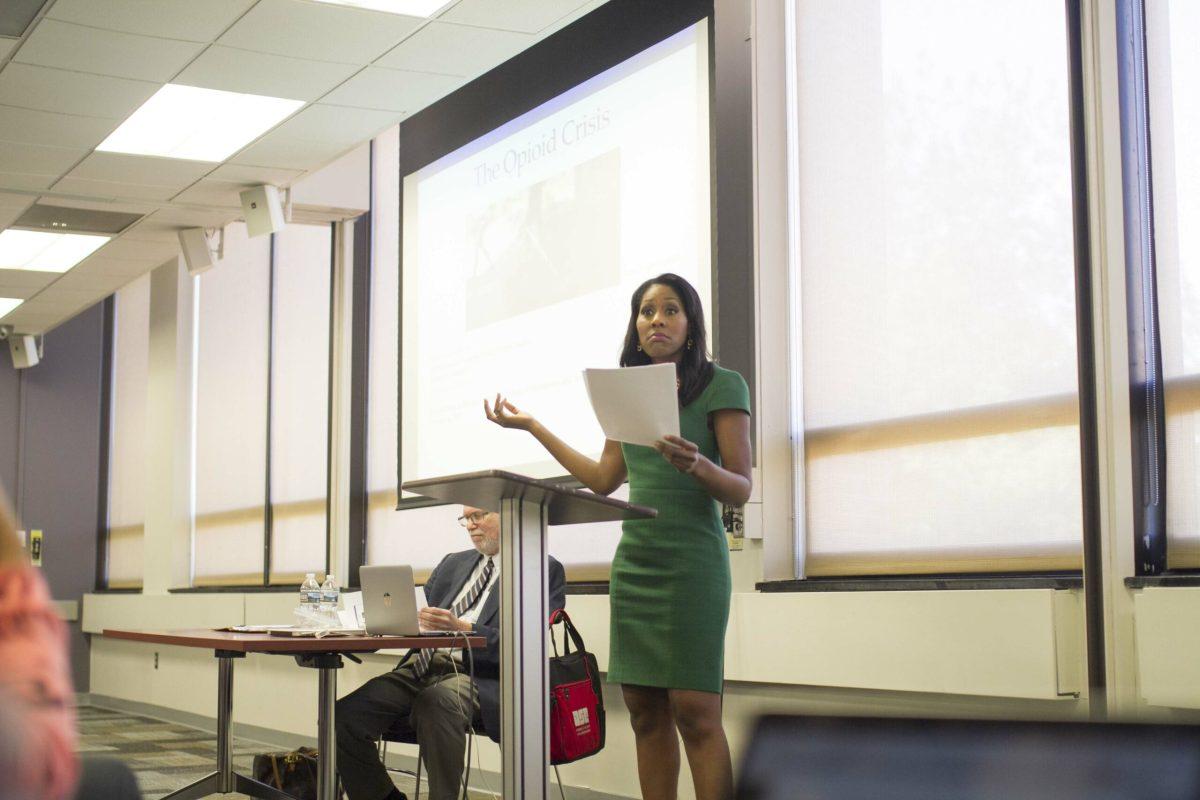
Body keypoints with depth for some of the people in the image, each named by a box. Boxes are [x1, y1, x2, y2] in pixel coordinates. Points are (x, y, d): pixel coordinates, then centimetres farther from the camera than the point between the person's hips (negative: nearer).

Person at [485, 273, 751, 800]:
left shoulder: (722, 386, -2)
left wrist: (697, 465, -28)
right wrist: (532, 426, 20)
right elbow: (603, 481, 19)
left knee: (694, 712, -11)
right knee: (645, 711, 2)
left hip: (691, 563, -6)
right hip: (633, 561, 6)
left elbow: (741, 490, -6)